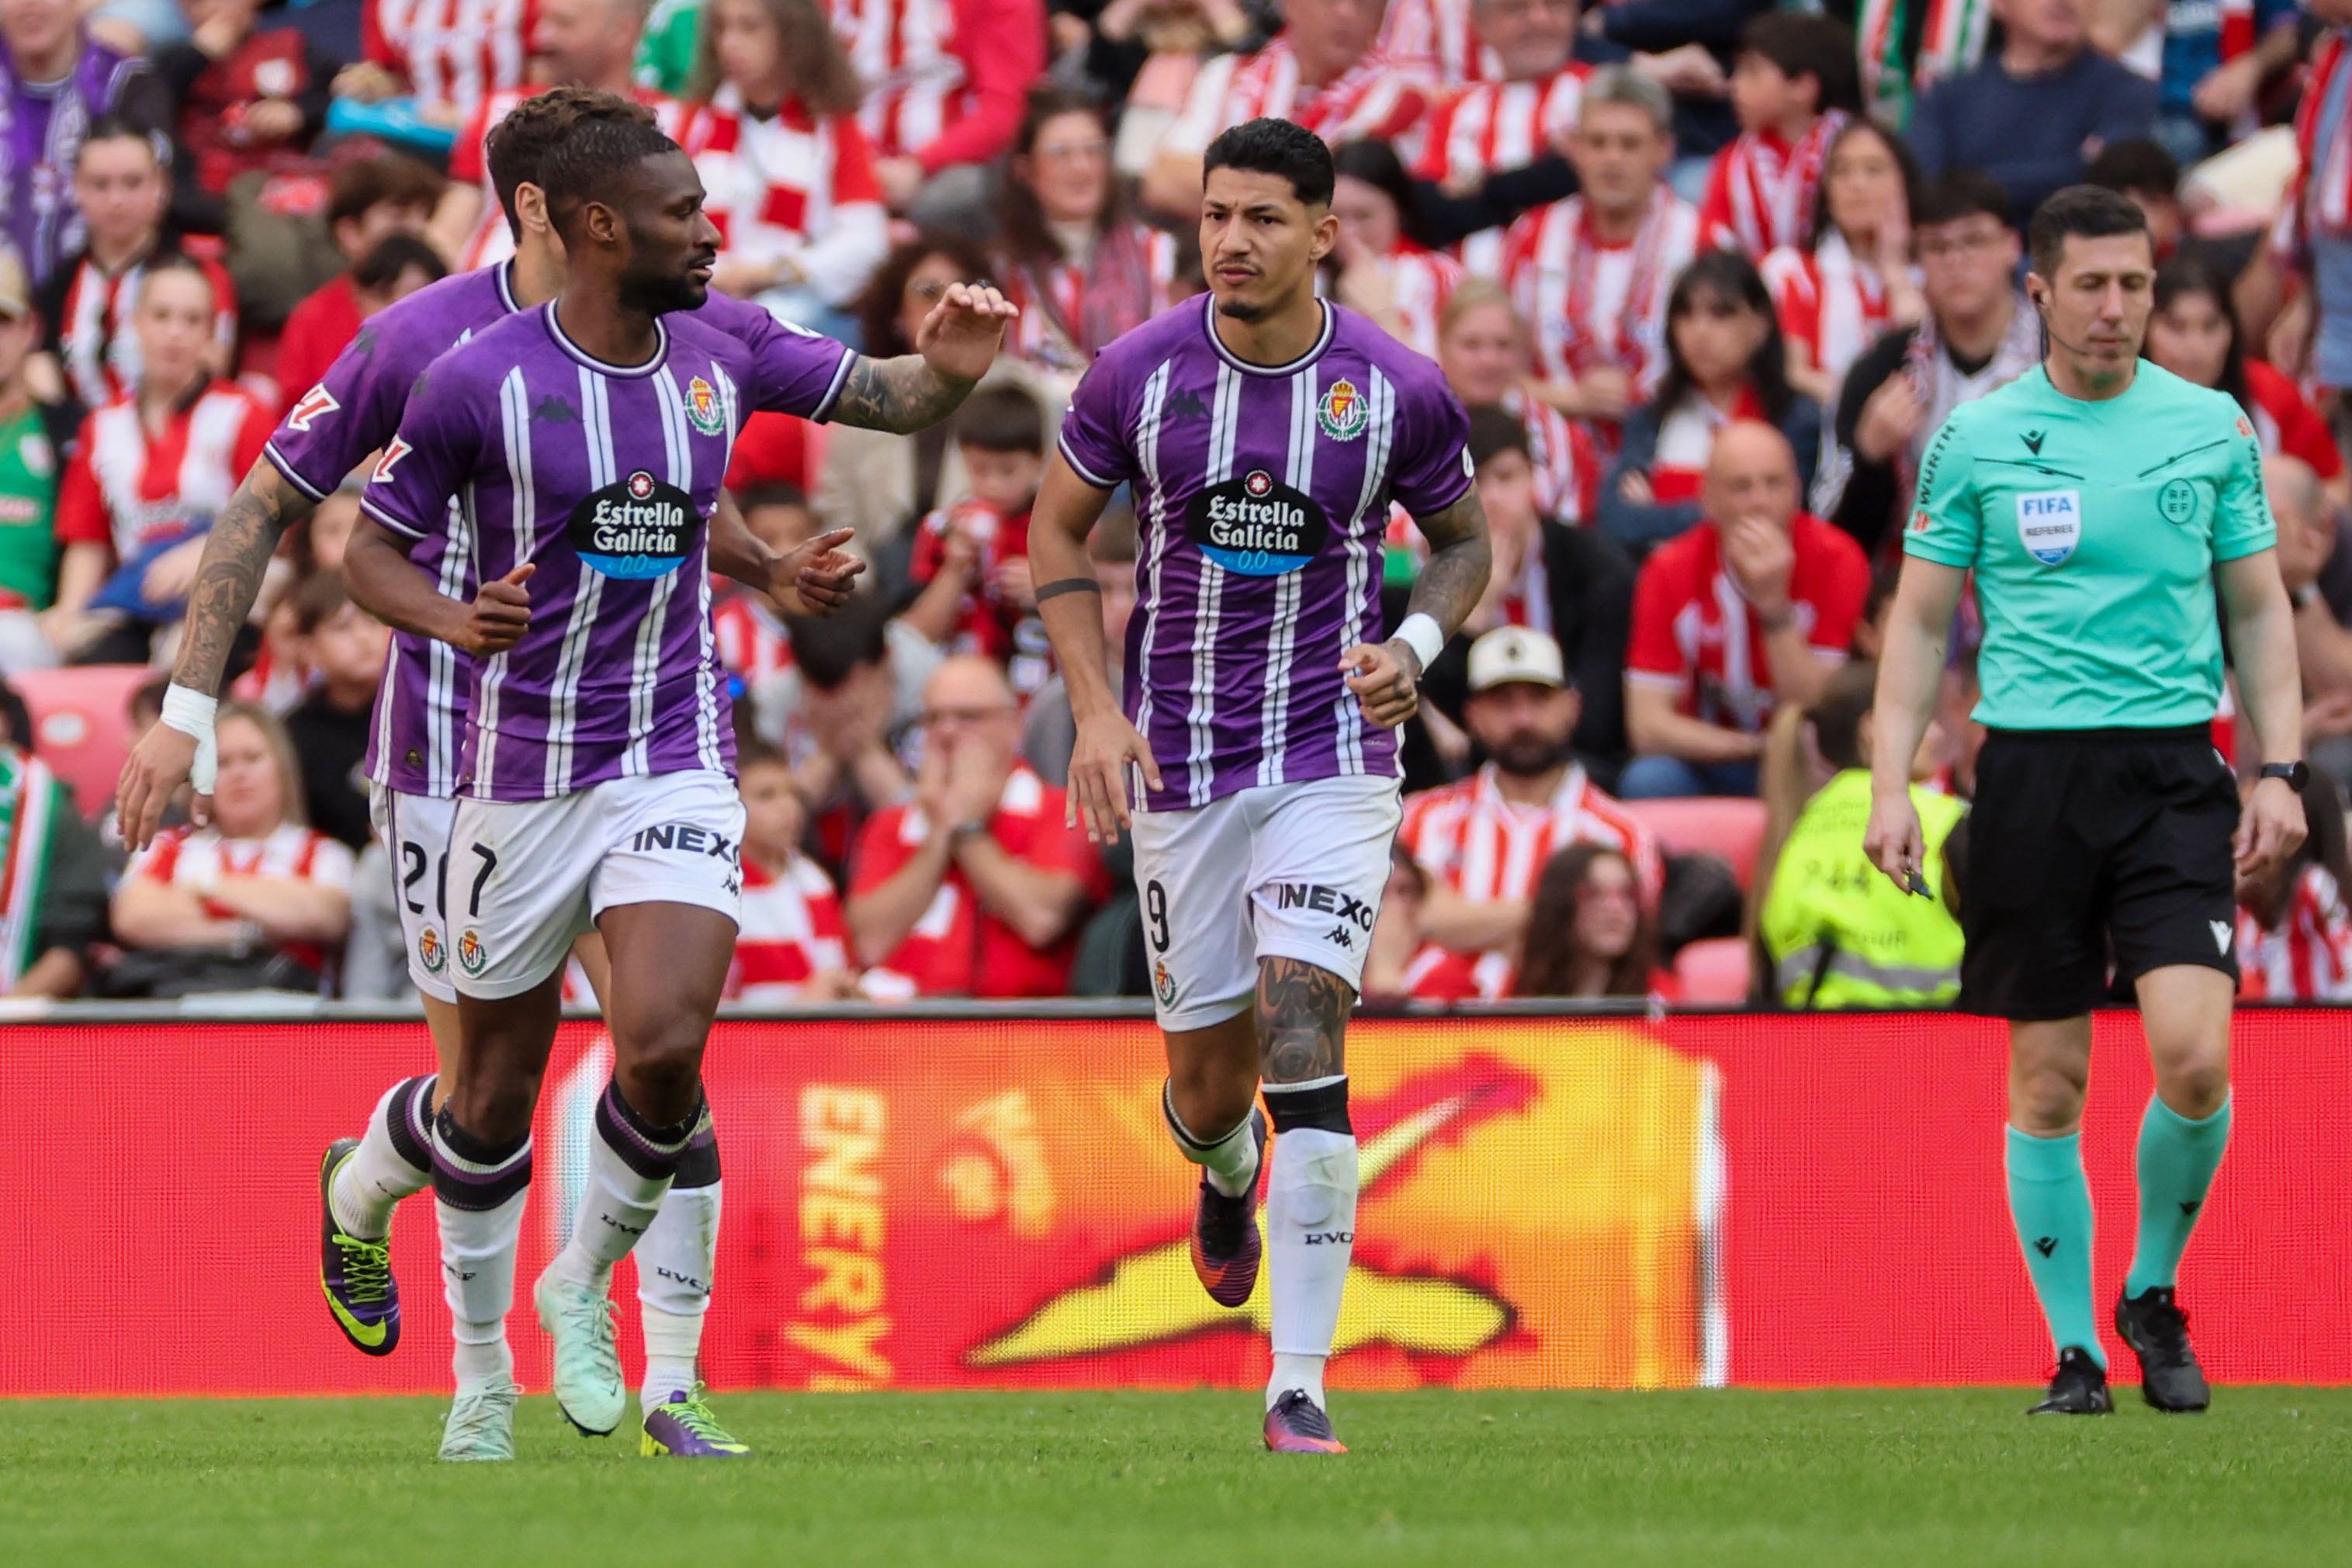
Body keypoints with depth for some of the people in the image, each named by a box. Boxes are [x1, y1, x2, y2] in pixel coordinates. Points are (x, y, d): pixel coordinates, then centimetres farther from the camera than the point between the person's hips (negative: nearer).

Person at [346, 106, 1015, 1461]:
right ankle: (482, 1375, 27)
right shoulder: (482, 381, -11)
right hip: (525, 771, -2)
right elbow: (370, 549, -4)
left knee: (664, 1050, -17)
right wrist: (452, 620, -25)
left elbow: (890, 399, 10)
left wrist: (952, 370, -13)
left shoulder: (724, 352, 0)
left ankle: (584, 1289, 10)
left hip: (677, 764, 2)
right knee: (499, 1082, 8)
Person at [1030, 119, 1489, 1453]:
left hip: (1332, 754, -2)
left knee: (1301, 1035, -17)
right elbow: (1061, 527, 8)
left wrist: (1416, 647, -10)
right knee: (1208, 1067, 7)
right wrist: (1096, 706, -3)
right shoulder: (1141, 372, -6)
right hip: (1178, 765, 2)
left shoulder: (1400, 389, -7)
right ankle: (1226, 1170, 49)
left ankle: (1301, 1387, -15)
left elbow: (1465, 540, 10)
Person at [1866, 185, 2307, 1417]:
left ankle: (2152, 1293, 9)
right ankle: (2075, 1349, 12)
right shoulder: (1976, 438, 4)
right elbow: (1921, 621, 9)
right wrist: (1891, 785, 0)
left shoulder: (2211, 427, 7)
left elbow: (2259, 609, 13)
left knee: (2194, 1055, -15)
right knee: (2047, 1082, 1)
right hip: (2032, 767, 0)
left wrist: (2280, 770, 3)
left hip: (2174, 769, 0)